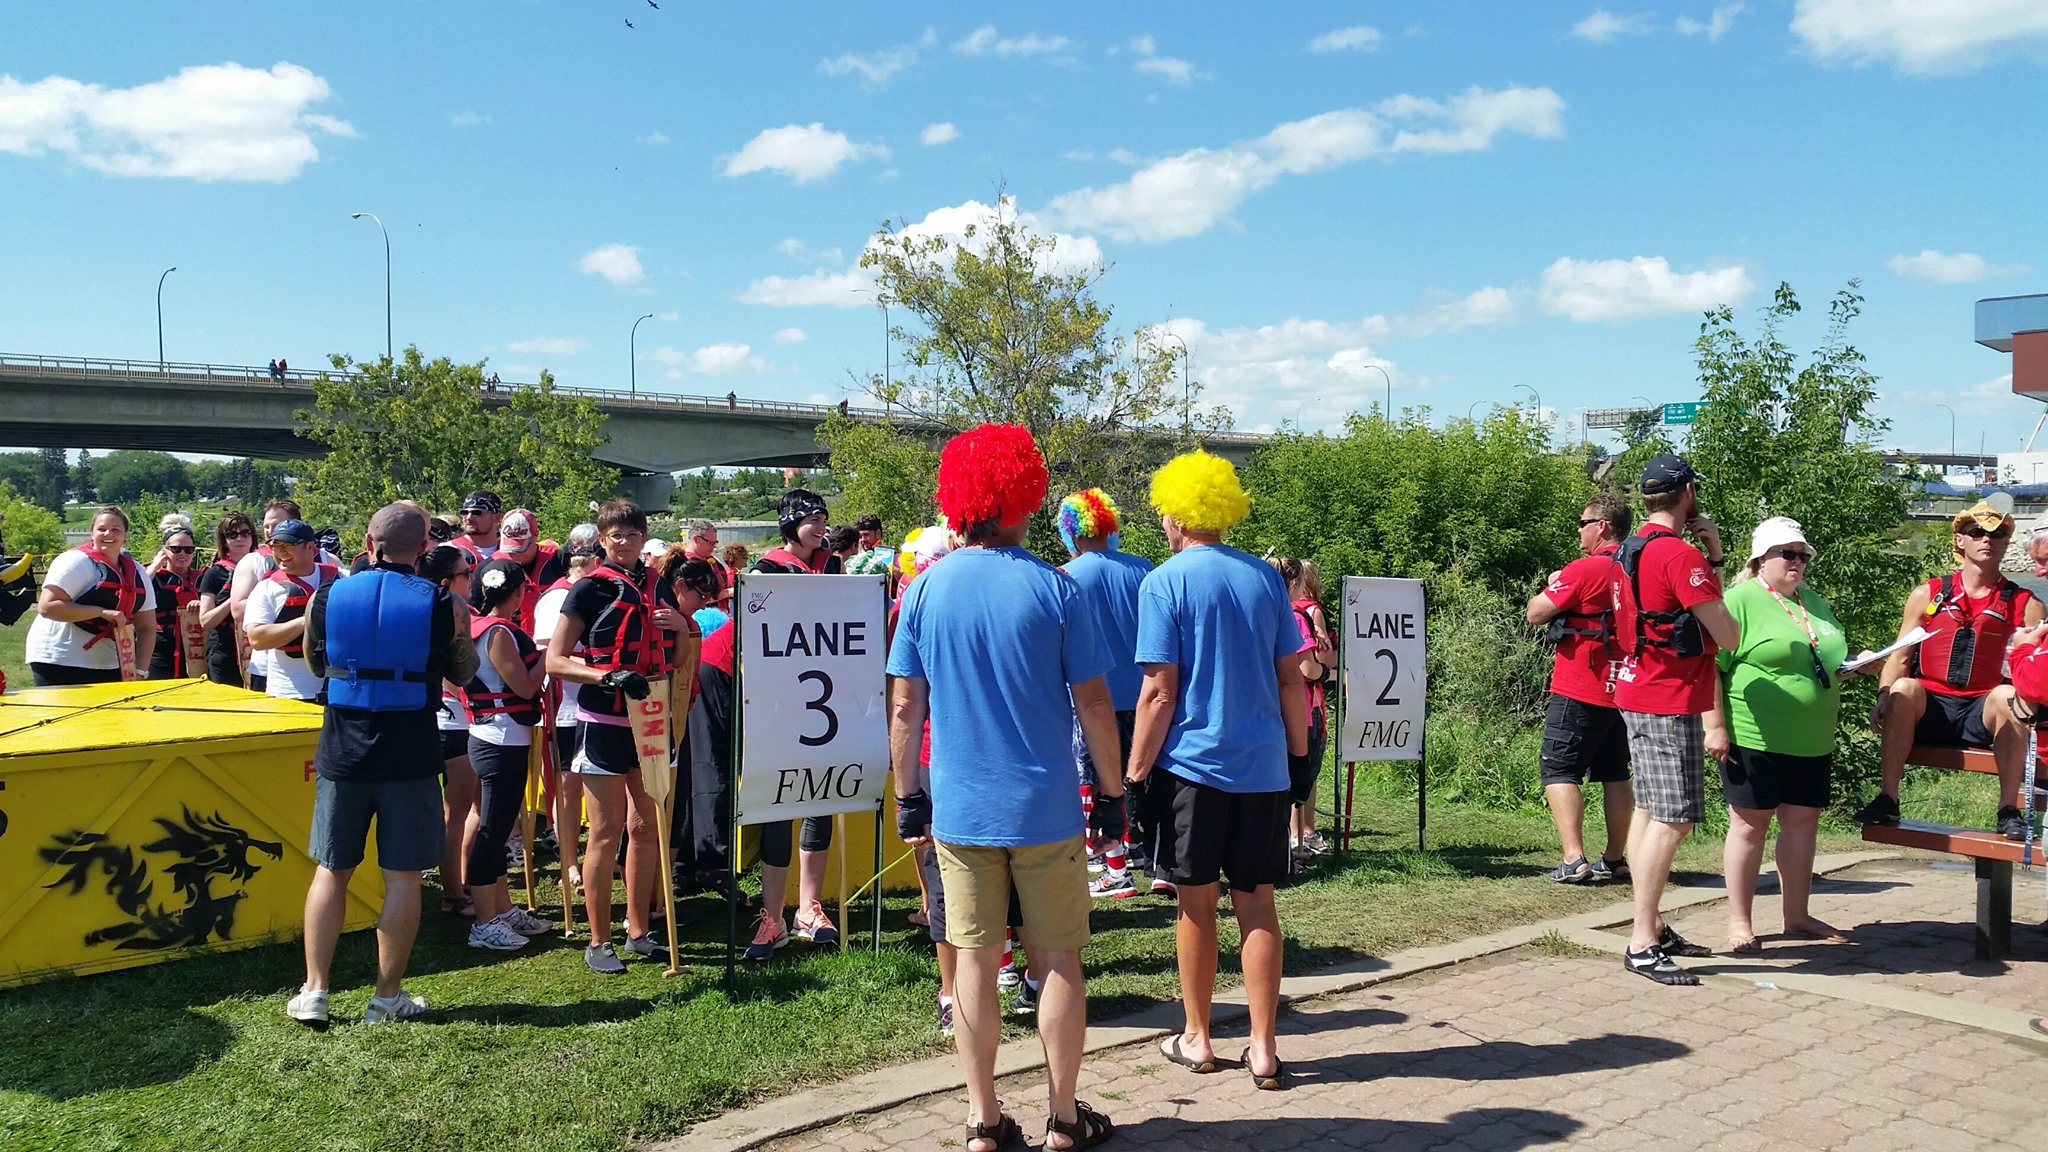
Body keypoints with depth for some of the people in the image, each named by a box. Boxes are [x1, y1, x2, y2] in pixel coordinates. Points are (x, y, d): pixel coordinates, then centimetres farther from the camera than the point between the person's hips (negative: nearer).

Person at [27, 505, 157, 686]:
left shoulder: (137, 573, 10)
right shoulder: (76, 562, -9)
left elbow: (147, 628, 10)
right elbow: (46, 606, -18)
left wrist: (139, 671, 0)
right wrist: (102, 612, -23)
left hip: (109, 667, 6)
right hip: (60, 662, -6)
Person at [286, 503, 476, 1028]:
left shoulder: (327, 596, -2)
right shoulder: (442, 605, -9)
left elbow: (316, 664, 15)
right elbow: (463, 673, 7)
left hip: (343, 753, 2)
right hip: (410, 759, -2)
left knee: (332, 870, 14)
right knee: (403, 876, 5)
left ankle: (314, 991, 17)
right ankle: (388, 998, 12)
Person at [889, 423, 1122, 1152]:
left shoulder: (925, 590, -1)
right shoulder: (1055, 590, -8)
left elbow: (904, 706, 1)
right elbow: (1093, 703, -6)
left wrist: (908, 796, 10)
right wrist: (1113, 792, 5)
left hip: (960, 809, 2)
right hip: (1046, 808, -2)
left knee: (974, 959, 10)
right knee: (1058, 959, 10)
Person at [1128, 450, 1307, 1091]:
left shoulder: (1165, 582, -8)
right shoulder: (1265, 578, 6)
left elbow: (1160, 692, -12)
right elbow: (1291, 678, 7)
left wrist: (1135, 770, -5)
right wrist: (1299, 750, 18)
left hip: (1192, 763, -3)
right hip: (1263, 764, 4)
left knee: (1196, 902, 9)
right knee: (1256, 903, 8)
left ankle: (1196, 1039, 22)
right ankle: (1263, 1051, 11)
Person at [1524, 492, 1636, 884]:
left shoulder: (1584, 570, -15)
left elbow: (1535, 614, -9)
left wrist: (1550, 587, 10)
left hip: (1579, 692, -8)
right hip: (1622, 689, 8)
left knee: (1558, 770, -3)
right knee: (1615, 774, 14)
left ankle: (1574, 860, -10)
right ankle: (1615, 858, 19)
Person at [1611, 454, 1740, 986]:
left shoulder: (1629, 552, 12)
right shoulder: (1680, 556, -16)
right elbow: (1728, 636, -13)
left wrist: (1714, 559, 9)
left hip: (1638, 693, 10)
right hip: (1670, 703, -10)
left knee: (1650, 812, 14)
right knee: (1674, 819, -9)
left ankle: (1653, 926, 21)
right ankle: (1642, 945, -10)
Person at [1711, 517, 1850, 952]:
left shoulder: (1815, 602, 16)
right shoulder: (1740, 600, -8)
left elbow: (1830, 662, 29)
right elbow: (1709, 666, -13)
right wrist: (1716, 727, -18)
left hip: (1812, 741, 7)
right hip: (1755, 738, -7)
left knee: (1803, 823, 11)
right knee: (1750, 825, 0)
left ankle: (1797, 916, 24)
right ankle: (1739, 922, 9)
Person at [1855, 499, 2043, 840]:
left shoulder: (2025, 605, 10)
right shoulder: (1927, 595, 13)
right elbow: (1900, 657, 10)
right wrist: (1883, 697, -9)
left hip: (1983, 714, 0)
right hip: (1928, 710, 1)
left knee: (2007, 695, -33)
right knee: (1904, 688, -32)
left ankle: (2009, 811, -26)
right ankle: (1887, 800, -31)